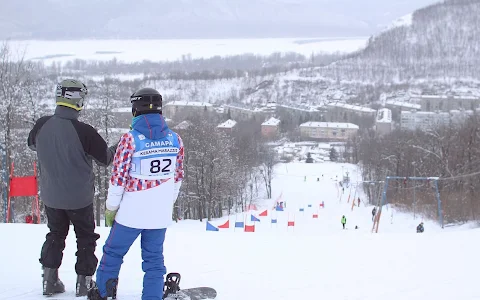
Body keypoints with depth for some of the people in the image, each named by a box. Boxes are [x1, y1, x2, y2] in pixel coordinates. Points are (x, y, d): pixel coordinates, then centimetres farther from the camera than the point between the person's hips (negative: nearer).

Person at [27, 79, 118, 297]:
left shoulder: (41, 125, -12)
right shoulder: (83, 131, -25)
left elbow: (32, 145, 12)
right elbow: (105, 158, -11)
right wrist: (119, 147, 8)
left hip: (51, 196, 4)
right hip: (79, 197, -4)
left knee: (55, 235, 23)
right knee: (86, 238, 16)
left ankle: (49, 279, 21)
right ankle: (83, 282, 19)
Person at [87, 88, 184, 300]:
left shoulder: (130, 139, -14)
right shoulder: (175, 139, -1)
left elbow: (118, 177, -10)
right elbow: (177, 177, 8)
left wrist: (111, 208, 2)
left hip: (132, 212, -3)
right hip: (161, 214, 3)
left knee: (113, 252, 16)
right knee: (154, 259, 13)